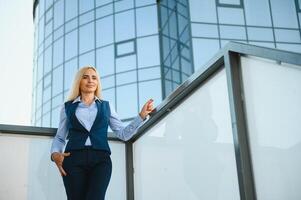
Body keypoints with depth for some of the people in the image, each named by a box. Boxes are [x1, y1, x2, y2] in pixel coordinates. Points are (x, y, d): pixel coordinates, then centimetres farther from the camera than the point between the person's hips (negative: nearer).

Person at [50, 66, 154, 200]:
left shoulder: (106, 106, 20)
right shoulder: (68, 107, 18)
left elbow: (124, 134, 13)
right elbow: (60, 137, 18)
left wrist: (142, 115, 3)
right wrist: (55, 154, -3)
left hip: (100, 159, 0)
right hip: (74, 159, 0)